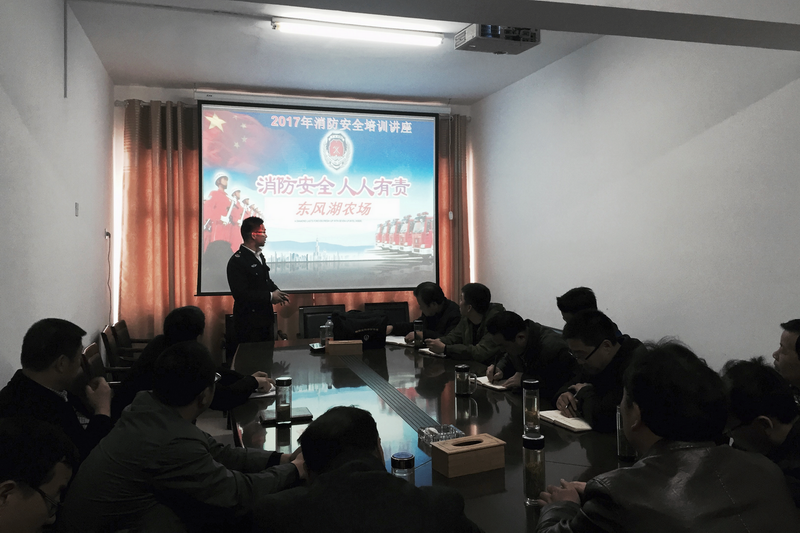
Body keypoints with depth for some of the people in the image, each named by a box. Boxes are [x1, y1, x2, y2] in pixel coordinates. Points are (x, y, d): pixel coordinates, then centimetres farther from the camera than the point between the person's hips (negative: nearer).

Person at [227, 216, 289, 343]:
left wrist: (276, 291, 1)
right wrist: (270, 296, -18)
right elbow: (240, 293, -23)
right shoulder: (237, 261, -18)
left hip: (266, 318, 9)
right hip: (249, 323, -9)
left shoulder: (259, 256, 12)